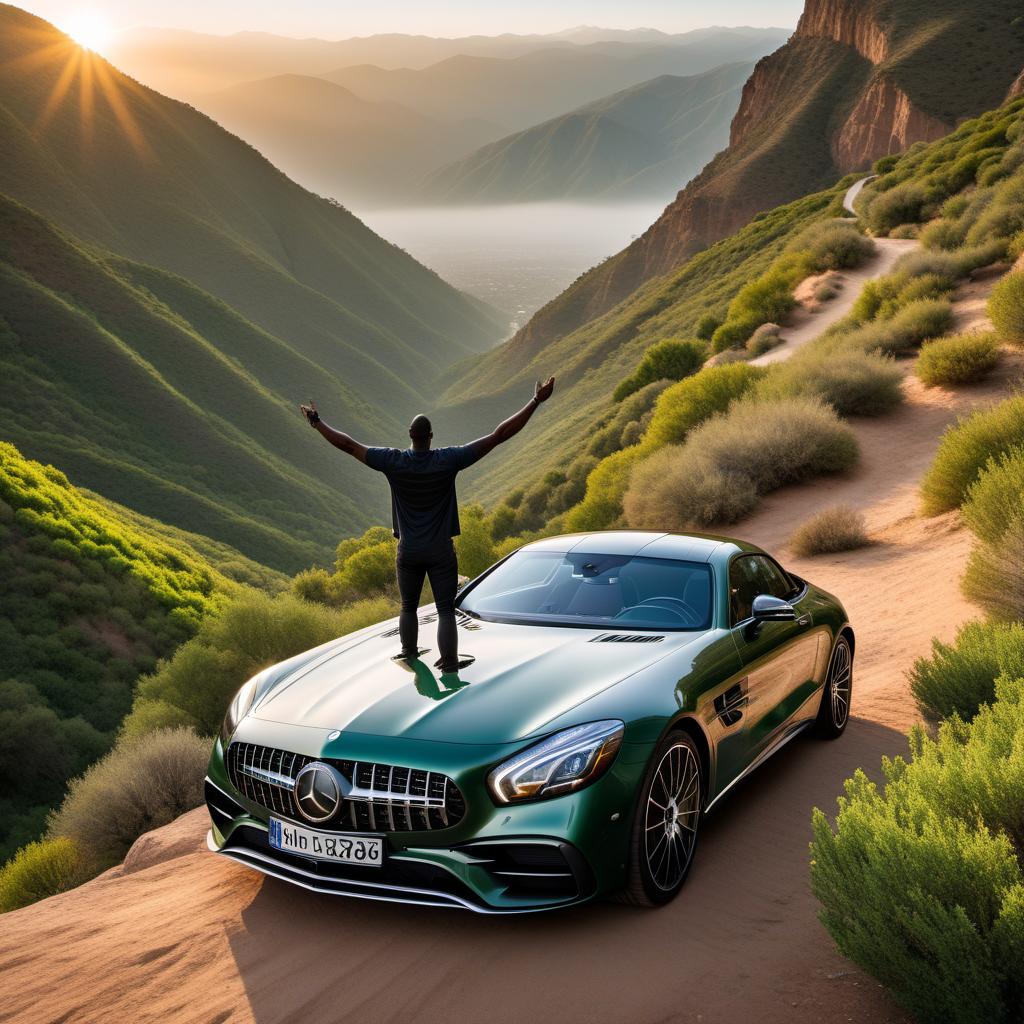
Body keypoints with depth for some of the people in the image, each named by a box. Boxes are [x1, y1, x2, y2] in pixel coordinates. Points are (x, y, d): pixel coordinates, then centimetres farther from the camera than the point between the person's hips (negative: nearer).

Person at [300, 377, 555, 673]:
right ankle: (449, 667, -2)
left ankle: (410, 656, 33)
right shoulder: (448, 460, -14)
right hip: (440, 551, -2)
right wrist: (536, 401, -15)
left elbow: (348, 444, -2)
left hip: (408, 551, 2)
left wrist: (317, 423, 13)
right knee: (445, 611, 1)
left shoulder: (393, 461, -10)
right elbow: (500, 434, -16)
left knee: (408, 607, 19)